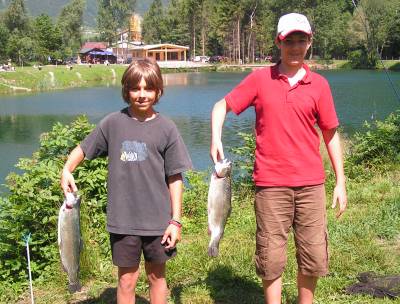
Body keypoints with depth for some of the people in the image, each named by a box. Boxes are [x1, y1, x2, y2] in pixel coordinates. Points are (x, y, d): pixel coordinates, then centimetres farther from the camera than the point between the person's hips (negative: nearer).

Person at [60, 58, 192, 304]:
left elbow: (175, 178, -3)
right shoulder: (113, 123, -1)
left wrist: (175, 221, -5)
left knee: (157, 275, 15)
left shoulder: (166, 128, -4)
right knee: (127, 279, 9)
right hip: (123, 220, 1)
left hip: (158, 219, 0)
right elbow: (83, 149, 12)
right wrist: (67, 170, -8)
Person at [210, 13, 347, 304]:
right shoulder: (260, 79, 1)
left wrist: (341, 182, 5)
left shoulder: (319, 84, 4)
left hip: (311, 184, 2)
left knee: (314, 258, 9)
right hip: (271, 185, -2)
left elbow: (331, 134, 8)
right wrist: (216, 139, -11)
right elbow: (222, 105, 8)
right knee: (271, 258, 4)